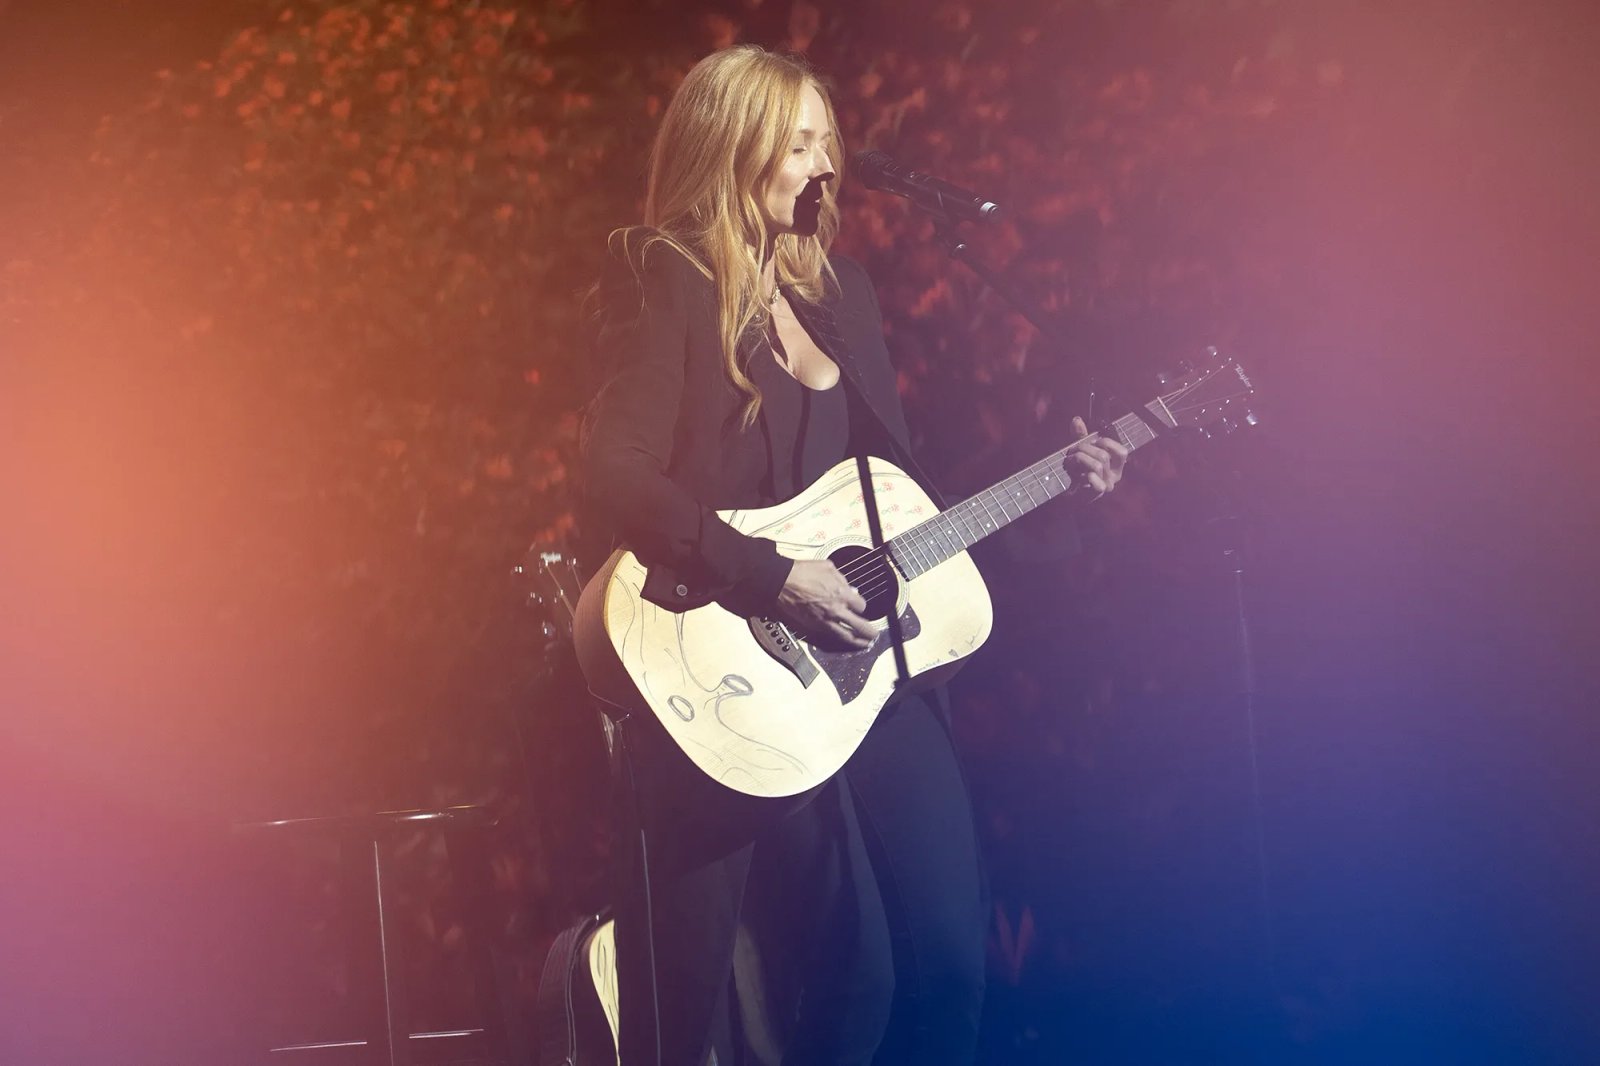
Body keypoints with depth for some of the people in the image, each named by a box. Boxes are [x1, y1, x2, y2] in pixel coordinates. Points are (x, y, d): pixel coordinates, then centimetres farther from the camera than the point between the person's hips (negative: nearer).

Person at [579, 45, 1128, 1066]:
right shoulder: (666, 281, -6)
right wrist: (773, 578, -24)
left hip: (872, 664, 7)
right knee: (853, 968, -7)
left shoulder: (840, 288, 16)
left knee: (949, 954, 3)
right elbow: (619, 473, -19)